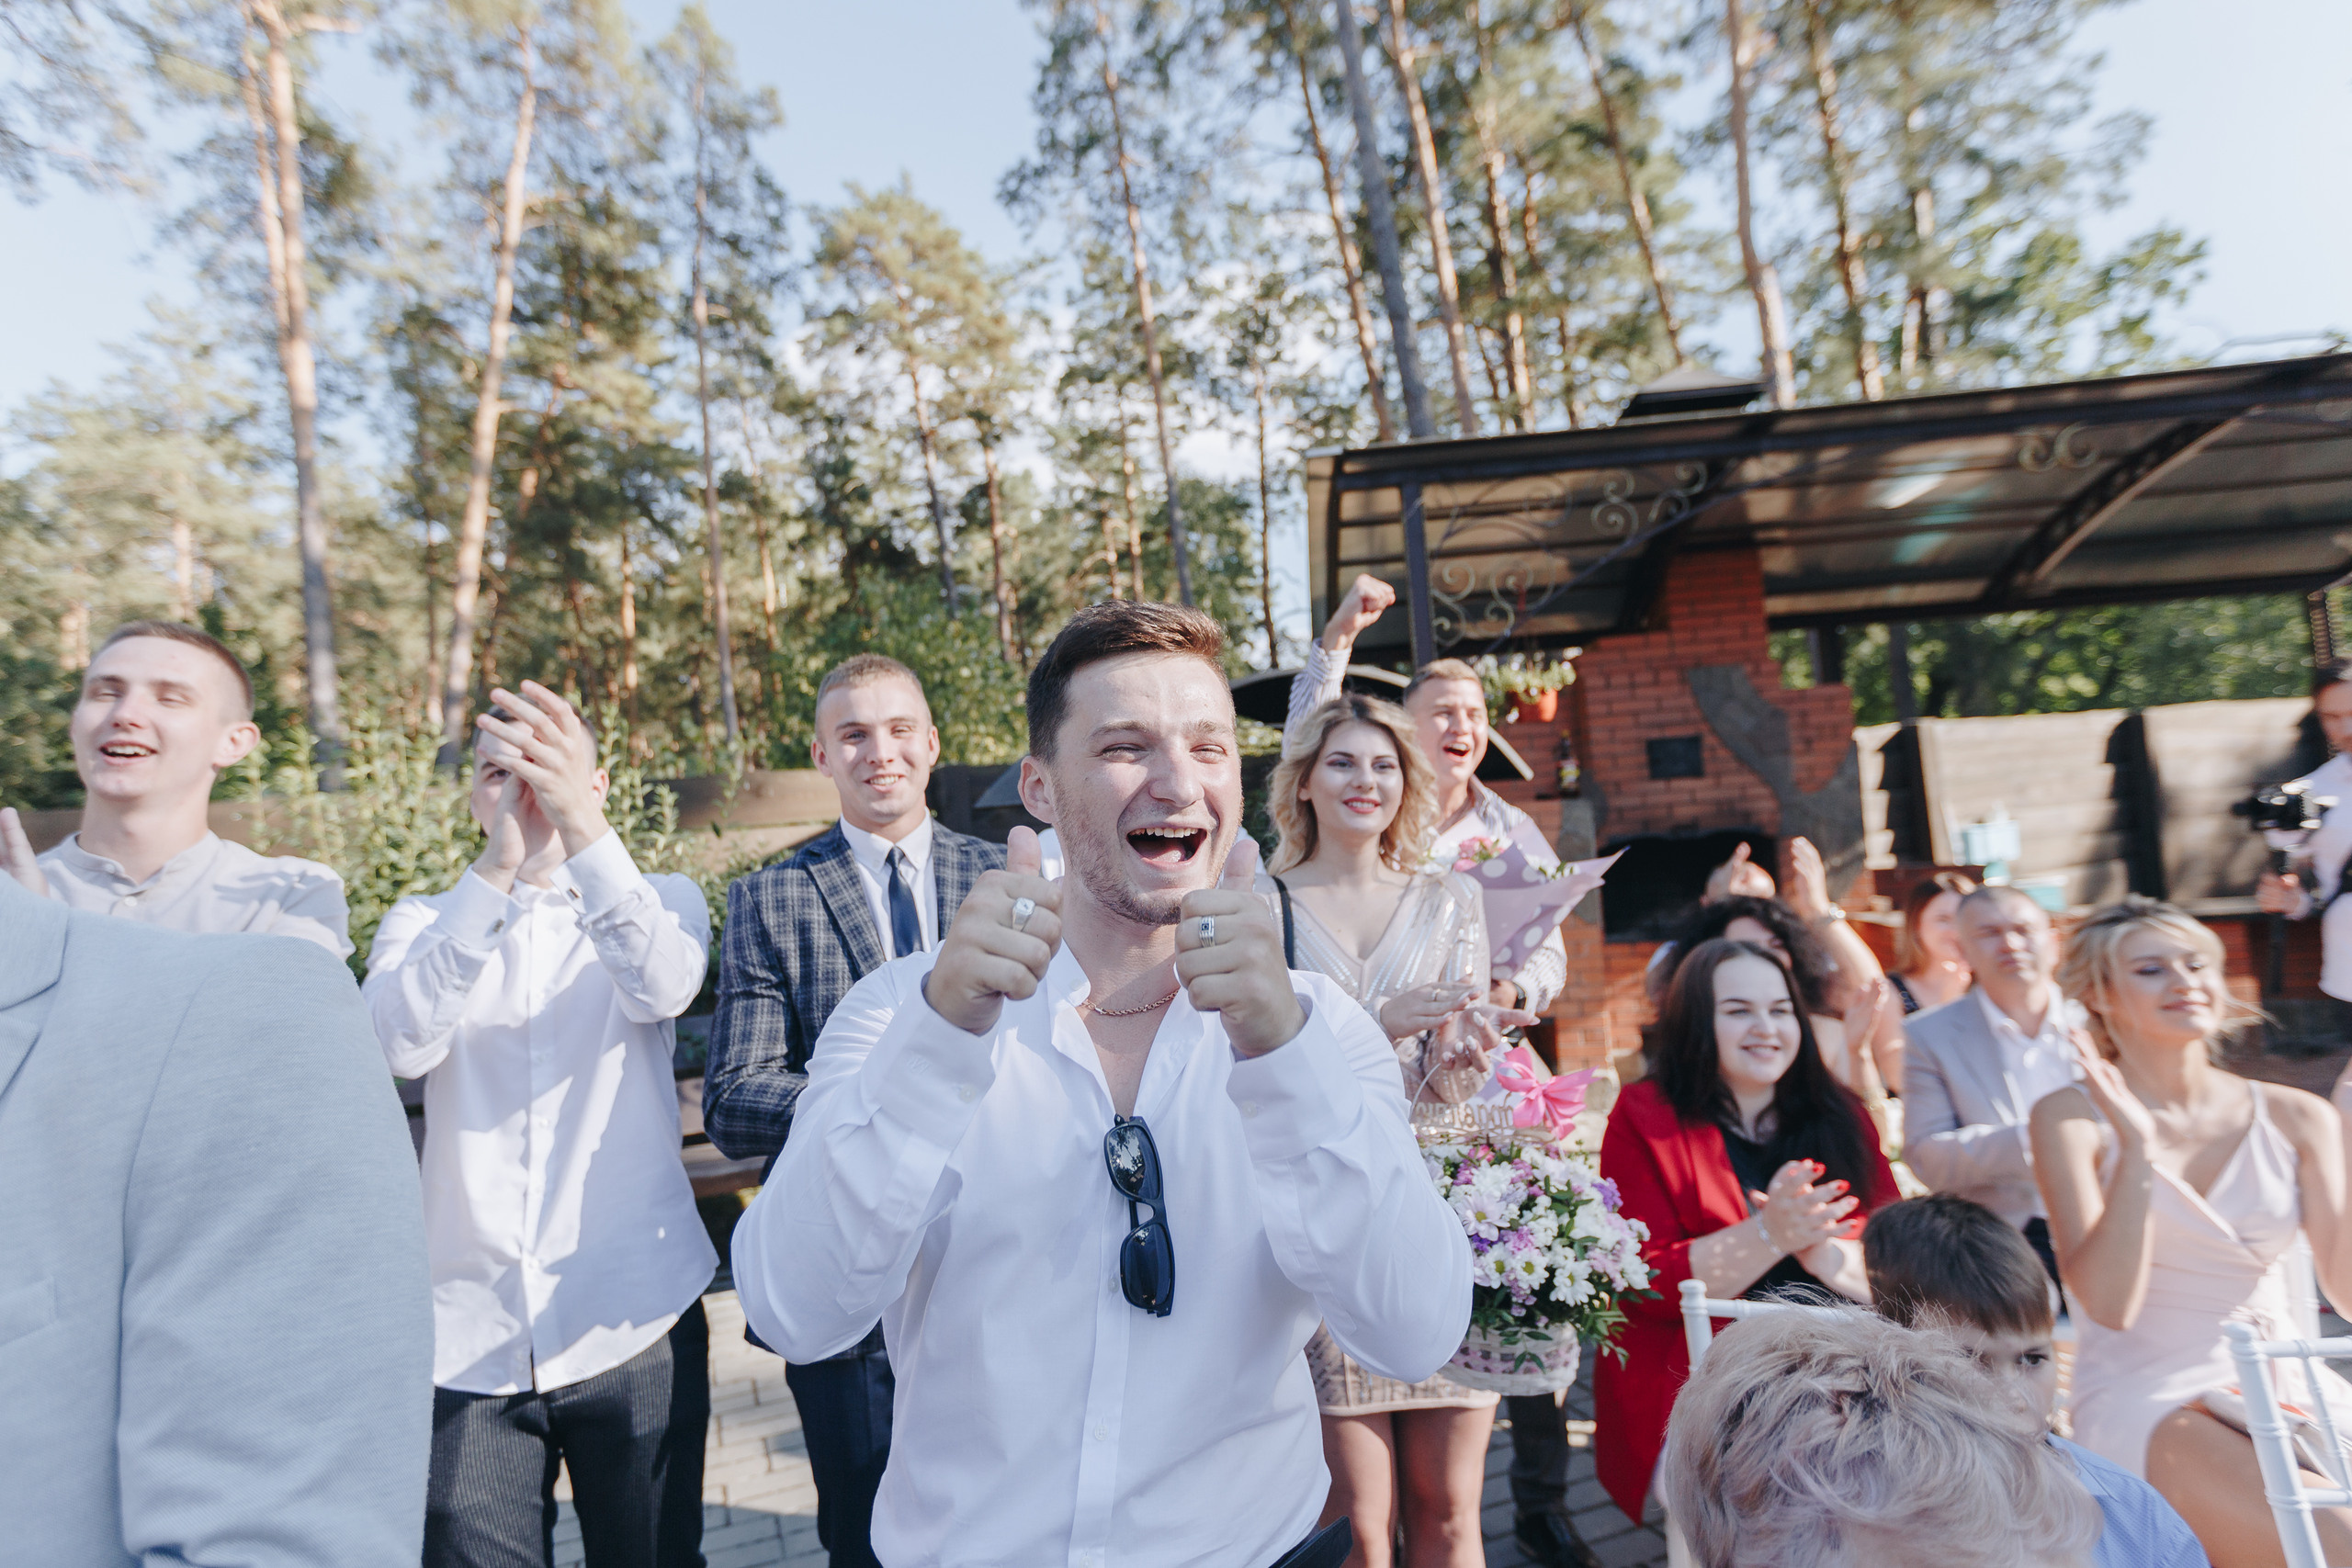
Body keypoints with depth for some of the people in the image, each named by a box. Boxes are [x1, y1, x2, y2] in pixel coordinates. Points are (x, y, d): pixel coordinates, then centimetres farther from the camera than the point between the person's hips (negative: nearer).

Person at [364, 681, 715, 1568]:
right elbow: (401, 1041, -14)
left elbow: (663, 984, -19)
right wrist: (498, 868, -27)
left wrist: (582, 828, -33)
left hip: (634, 1325, -1)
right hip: (469, 1335, 1)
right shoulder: (426, 922, 7)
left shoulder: (660, 901, 4)